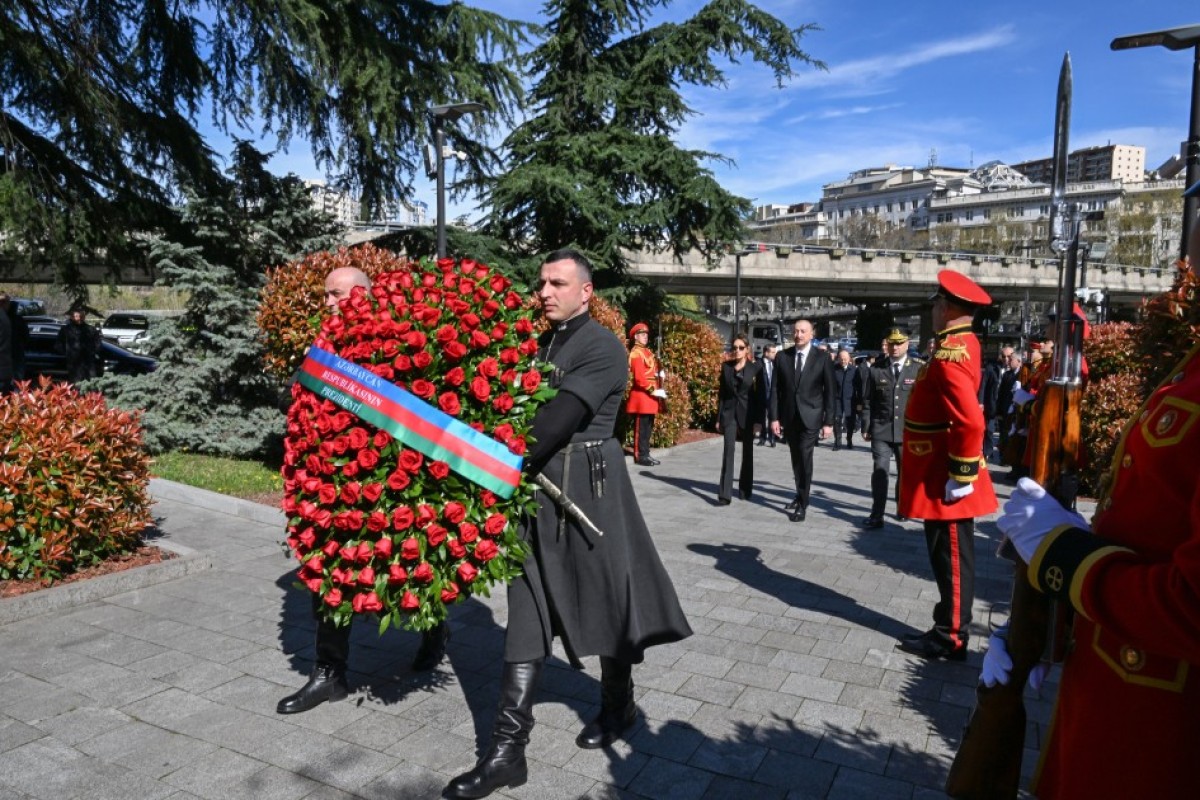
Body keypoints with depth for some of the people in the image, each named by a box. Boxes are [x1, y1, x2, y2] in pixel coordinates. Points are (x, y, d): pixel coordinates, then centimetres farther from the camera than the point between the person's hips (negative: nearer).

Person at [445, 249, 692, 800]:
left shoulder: (603, 347, -9)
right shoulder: (541, 345, 15)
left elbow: (562, 417, -21)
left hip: (588, 488, -6)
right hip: (535, 487, 6)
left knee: (607, 601, 10)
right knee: (527, 615, 5)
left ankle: (618, 706, 36)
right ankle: (508, 749, 10)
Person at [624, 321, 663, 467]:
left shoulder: (647, 351, 18)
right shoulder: (636, 353, -12)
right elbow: (639, 377, -20)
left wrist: (660, 372, 1)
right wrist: (653, 390, -19)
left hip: (649, 396, 10)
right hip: (642, 395, -9)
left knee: (648, 427, 13)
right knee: (641, 427, -5)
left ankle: (645, 454, 20)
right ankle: (640, 456, -1)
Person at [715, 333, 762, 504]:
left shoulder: (756, 367, -3)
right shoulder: (726, 366, 5)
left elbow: (760, 395, -3)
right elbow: (721, 393, 7)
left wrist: (758, 420, -8)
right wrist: (719, 418, 4)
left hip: (748, 414, -1)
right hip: (729, 413, 1)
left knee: (747, 452, 10)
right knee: (729, 450, -9)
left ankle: (745, 489, 26)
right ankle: (725, 494, -12)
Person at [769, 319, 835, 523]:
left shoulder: (822, 358, -4)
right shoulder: (782, 357, 2)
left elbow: (829, 392, -3)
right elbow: (776, 389, 3)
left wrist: (828, 422, -7)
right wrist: (774, 417, -3)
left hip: (810, 417, -3)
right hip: (789, 417, 3)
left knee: (805, 459, -8)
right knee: (796, 459, 14)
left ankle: (802, 504, -1)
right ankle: (801, 494, 31)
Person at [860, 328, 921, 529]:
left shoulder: (918, 369, 0)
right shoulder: (875, 370, 3)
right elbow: (867, 401, 5)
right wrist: (866, 427, 1)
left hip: (908, 431, 0)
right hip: (881, 430, 0)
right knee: (880, 472, -6)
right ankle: (877, 516, -2)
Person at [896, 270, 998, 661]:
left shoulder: (950, 353, -22)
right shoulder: (963, 343, 11)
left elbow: (970, 422, -30)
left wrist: (961, 475, -23)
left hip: (946, 481, -10)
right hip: (940, 477, 10)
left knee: (952, 559, 2)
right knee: (947, 556, 17)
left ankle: (950, 637, 14)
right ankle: (948, 627, 28)